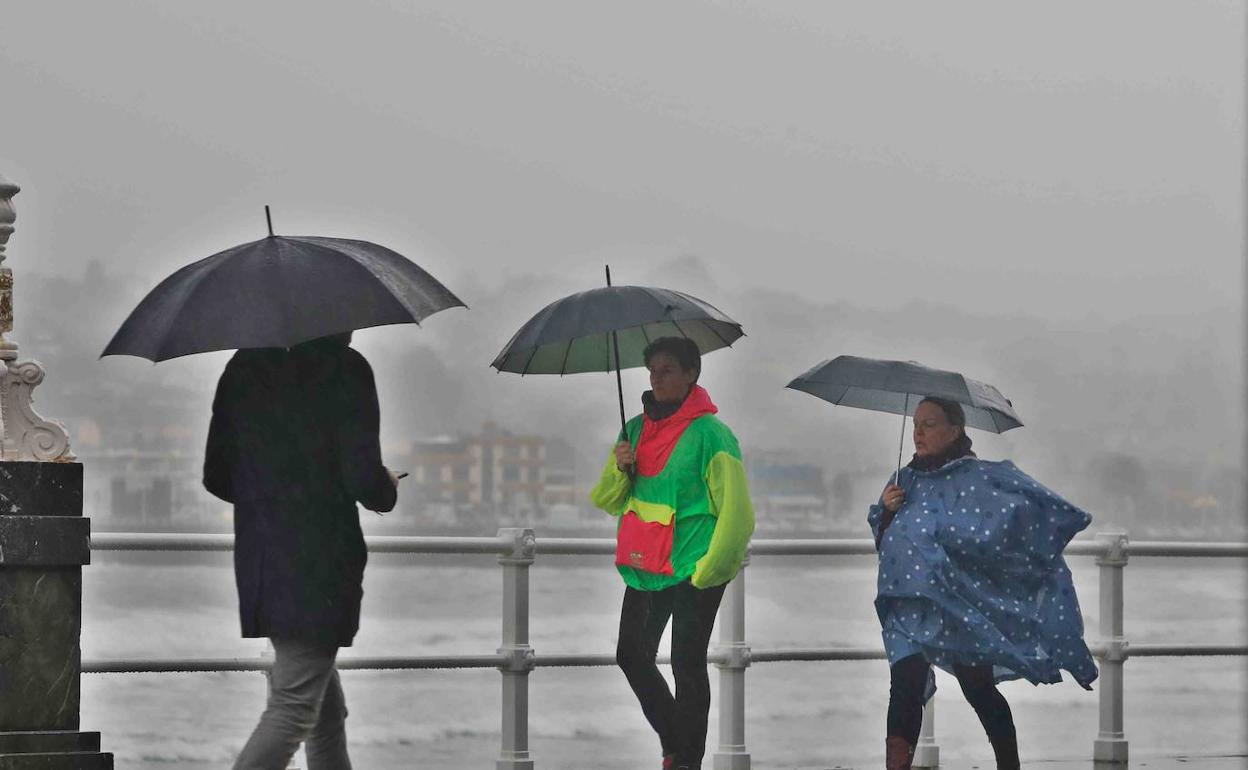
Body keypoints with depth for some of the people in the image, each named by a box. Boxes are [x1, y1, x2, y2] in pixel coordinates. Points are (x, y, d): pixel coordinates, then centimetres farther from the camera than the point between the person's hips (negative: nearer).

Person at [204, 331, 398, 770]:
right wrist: (388, 489, 10)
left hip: (259, 562, 7)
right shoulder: (345, 370, -10)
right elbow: (364, 481, -13)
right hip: (322, 562, -7)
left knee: (327, 711, 18)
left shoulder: (244, 367, 7)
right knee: (292, 709, -6)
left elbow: (216, 478, 11)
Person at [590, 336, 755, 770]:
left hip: (691, 574, -7)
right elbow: (605, 501, 13)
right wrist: (619, 470, -8)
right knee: (632, 657, 10)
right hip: (644, 567, 7)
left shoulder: (710, 435, -11)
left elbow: (737, 515, -13)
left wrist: (706, 572, -15)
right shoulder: (637, 429, 10)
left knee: (687, 666, -2)